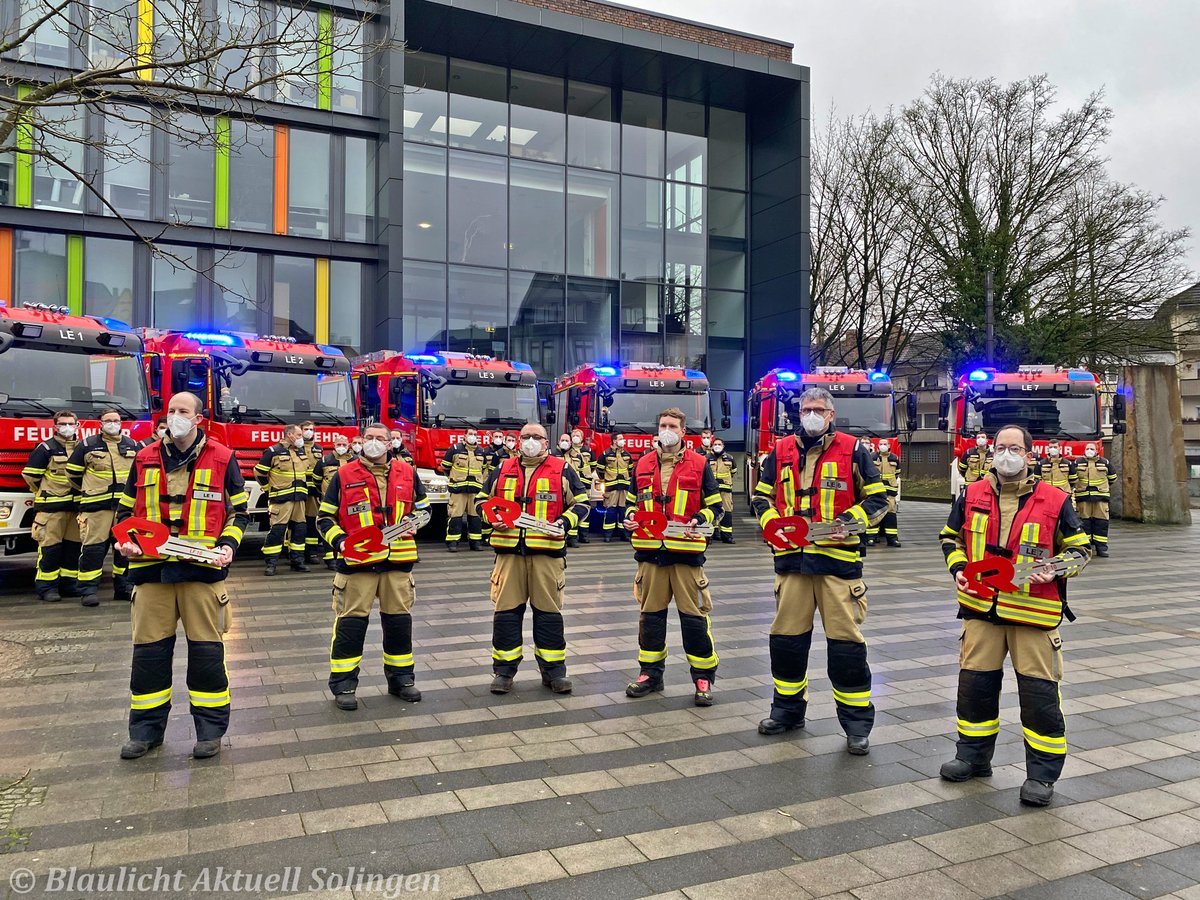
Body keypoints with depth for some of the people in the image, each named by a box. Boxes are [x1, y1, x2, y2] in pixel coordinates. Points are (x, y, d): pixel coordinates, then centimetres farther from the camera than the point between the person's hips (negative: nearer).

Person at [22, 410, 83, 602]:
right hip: (51, 506, -5)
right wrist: (46, 493, 6)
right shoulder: (46, 448, -4)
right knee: (50, 546, -5)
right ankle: (46, 586, 1)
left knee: (73, 545, 8)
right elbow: (30, 474, -3)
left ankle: (68, 584, 17)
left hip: (74, 505, 6)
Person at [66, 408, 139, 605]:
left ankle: (123, 586, 17)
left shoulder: (133, 446, 12)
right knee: (93, 546, -5)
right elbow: (73, 472, 11)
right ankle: (88, 589, 1)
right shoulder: (87, 445, 3)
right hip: (96, 505, -3)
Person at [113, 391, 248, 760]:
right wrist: (126, 540, -1)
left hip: (202, 568, -3)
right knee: (149, 648, 8)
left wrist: (228, 545, -10)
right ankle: (146, 728, 23)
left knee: (206, 648, 2)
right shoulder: (145, 459, 10)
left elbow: (238, 510, 6)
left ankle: (210, 727, 15)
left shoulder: (222, 458, 2)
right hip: (151, 567, 3)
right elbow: (126, 508, 18)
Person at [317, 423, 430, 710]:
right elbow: (325, 517, 3)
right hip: (357, 562, -3)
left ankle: (401, 678, 25)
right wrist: (340, 541, -13)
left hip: (398, 560, 3)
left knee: (399, 619, 11)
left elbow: (423, 507, 20)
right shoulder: (343, 475, 0)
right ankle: (343, 684, 13)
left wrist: (414, 524, 0)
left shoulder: (406, 472, 8)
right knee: (350, 622, 0)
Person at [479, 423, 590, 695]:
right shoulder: (502, 470, 13)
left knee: (549, 611, 4)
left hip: (547, 551, -2)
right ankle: (504, 669, 16)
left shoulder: (562, 470, 6)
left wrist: (565, 522, -9)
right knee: (506, 610, 3)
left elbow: (580, 502, 8)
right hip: (509, 550, 2)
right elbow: (483, 499, 20)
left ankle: (553, 669, 16)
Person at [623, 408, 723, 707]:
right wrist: (629, 518, 0)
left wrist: (699, 521, -15)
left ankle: (704, 676, 13)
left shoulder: (699, 464, 2)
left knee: (694, 614, 0)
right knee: (650, 613, 11)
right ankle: (651, 672, 24)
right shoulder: (643, 465, 11)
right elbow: (633, 502, 20)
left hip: (686, 551, -3)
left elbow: (714, 504, 3)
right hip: (650, 550, 3)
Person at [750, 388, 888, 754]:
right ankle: (788, 708, 28)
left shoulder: (852, 450, 2)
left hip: (838, 558, -3)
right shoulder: (781, 452, 11)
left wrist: (851, 521, -11)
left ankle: (857, 722, 13)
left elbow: (877, 498, 5)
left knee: (846, 640, -1)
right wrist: (772, 523, -1)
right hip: (791, 557, 3)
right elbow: (762, 497, 17)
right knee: (786, 636, 10)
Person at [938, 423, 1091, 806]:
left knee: (1039, 692, 2)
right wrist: (958, 568, -1)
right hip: (981, 607, 3)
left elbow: (1078, 548, 5)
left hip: (1034, 612, -2)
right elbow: (951, 537, 16)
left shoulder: (1054, 501, -3)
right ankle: (973, 755, 29)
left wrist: (1055, 570, -14)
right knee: (974, 683, 10)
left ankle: (1042, 772, 17)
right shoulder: (972, 496, 4)